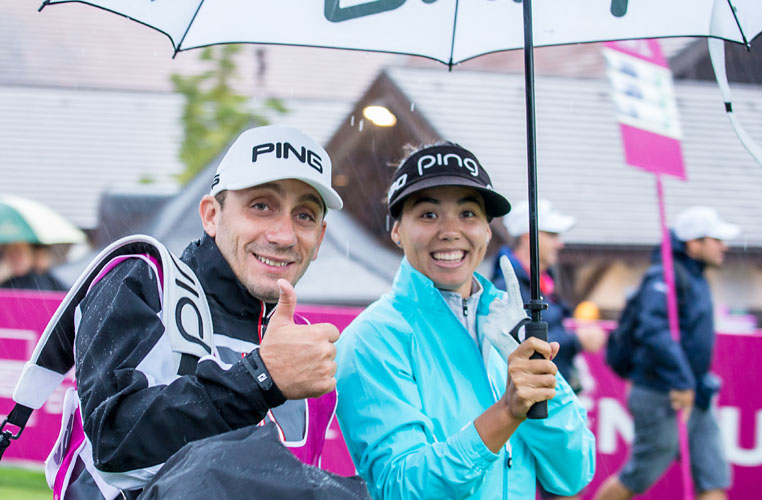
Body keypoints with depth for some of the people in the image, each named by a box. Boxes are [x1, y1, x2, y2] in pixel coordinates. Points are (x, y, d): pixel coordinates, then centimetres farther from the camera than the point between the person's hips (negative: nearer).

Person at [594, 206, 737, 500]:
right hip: (661, 399, -9)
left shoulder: (694, 277, 14)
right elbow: (653, 330, -30)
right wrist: (681, 382, -32)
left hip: (694, 400, 9)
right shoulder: (666, 278, -17)